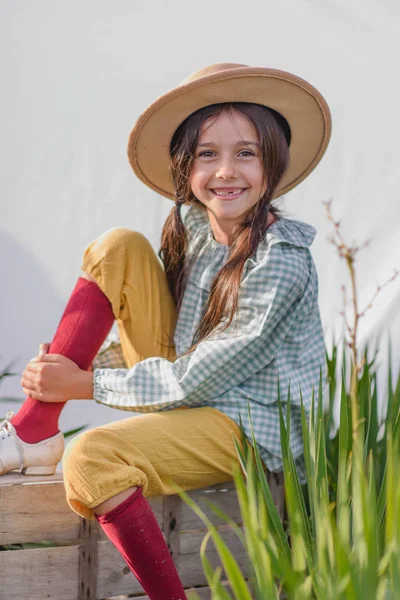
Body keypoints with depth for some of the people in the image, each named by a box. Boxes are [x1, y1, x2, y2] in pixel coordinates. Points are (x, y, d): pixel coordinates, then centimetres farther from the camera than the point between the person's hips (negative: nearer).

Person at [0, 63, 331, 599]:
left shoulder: (282, 262, -21)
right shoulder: (192, 226, 1)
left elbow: (199, 380, -20)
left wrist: (85, 384, -14)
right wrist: (76, 365, -4)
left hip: (252, 427, -8)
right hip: (185, 388, 8)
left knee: (91, 459, -32)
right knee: (119, 248, -7)